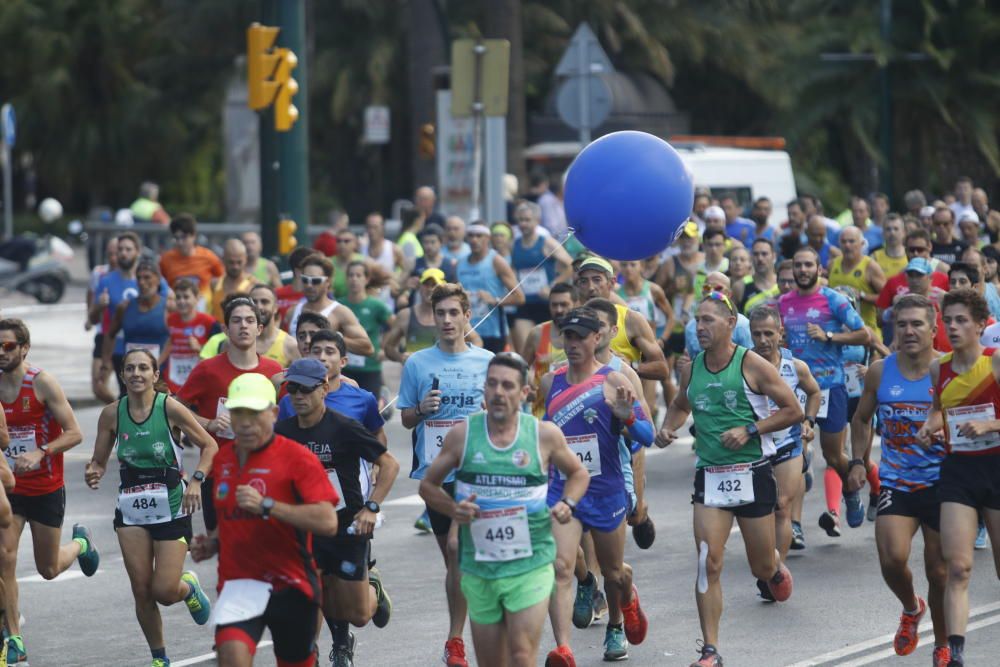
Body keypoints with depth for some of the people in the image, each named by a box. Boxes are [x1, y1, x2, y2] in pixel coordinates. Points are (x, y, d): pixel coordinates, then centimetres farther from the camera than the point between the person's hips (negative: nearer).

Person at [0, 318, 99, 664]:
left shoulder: (43, 383, -14)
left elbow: (74, 433, -13)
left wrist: (39, 453, -27)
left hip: (46, 489, -3)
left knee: (48, 570, 10)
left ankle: (80, 543, 44)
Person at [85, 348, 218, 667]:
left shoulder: (170, 408, -10)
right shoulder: (112, 414, -1)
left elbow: (209, 446, -3)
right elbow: (99, 461, 6)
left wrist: (196, 480, -18)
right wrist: (93, 474, -16)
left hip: (171, 509, -3)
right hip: (131, 511, 3)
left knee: (164, 592, -6)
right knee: (142, 592, 2)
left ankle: (188, 587, 31)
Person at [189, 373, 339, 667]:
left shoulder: (297, 457, -10)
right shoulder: (222, 458, 9)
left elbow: (327, 522, -22)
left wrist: (266, 505, -27)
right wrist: (212, 543, 8)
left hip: (291, 586, -3)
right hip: (238, 583, 3)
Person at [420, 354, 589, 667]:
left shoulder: (545, 434, -2)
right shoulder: (462, 434, -1)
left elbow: (578, 473, 15)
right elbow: (428, 485, 9)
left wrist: (567, 504, -5)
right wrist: (453, 509, -12)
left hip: (530, 567, -2)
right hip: (478, 568, 2)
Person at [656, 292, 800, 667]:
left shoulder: (751, 365, -9)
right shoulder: (692, 368, 4)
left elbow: (793, 411, -6)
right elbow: (681, 405, 24)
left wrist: (749, 430, -16)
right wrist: (668, 428, 3)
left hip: (752, 474, -3)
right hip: (710, 477, 3)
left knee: (761, 567, 9)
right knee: (708, 565, -10)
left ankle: (777, 569, 48)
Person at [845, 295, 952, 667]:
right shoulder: (879, 373, 1)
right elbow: (861, 419, 16)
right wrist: (857, 461, 5)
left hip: (942, 483, -2)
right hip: (896, 483, 2)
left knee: (939, 571, 5)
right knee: (892, 559, -17)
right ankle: (911, 609, 17)